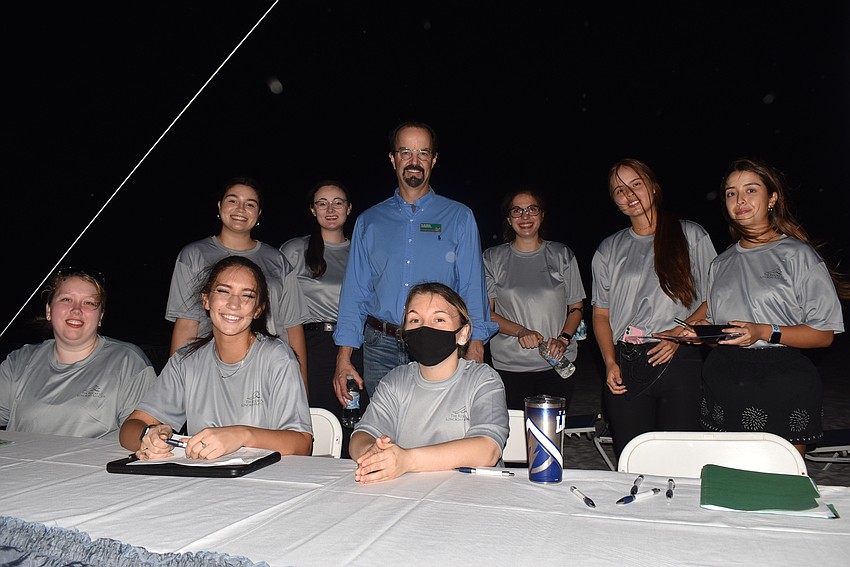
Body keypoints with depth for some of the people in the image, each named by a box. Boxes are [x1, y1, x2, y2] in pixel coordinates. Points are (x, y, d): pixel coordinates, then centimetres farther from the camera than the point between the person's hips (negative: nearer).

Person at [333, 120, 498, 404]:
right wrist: (343, 358, 1)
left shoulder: (459, 217, 6)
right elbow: (355, 292, 8)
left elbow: (472, 288, 1)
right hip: (380, 349, 2)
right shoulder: (369, 221, 11)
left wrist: (475, 350, -11)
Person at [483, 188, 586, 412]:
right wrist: (520, 331, -14)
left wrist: (563, 339, -7)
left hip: (557, 363, 1)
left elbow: (576, 306, 11)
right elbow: (486, 312, 2)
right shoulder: (493, 258, 6)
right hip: (509, 366, -1)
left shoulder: (562, 255, 9)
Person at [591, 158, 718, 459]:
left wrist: (679, 333, -11)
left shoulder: (691, 235, 9)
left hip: (679, 361, -2)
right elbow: (601, 313, 12)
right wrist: (610, 363, -2)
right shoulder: (608, 250, 15)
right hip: (625, 365, 2)